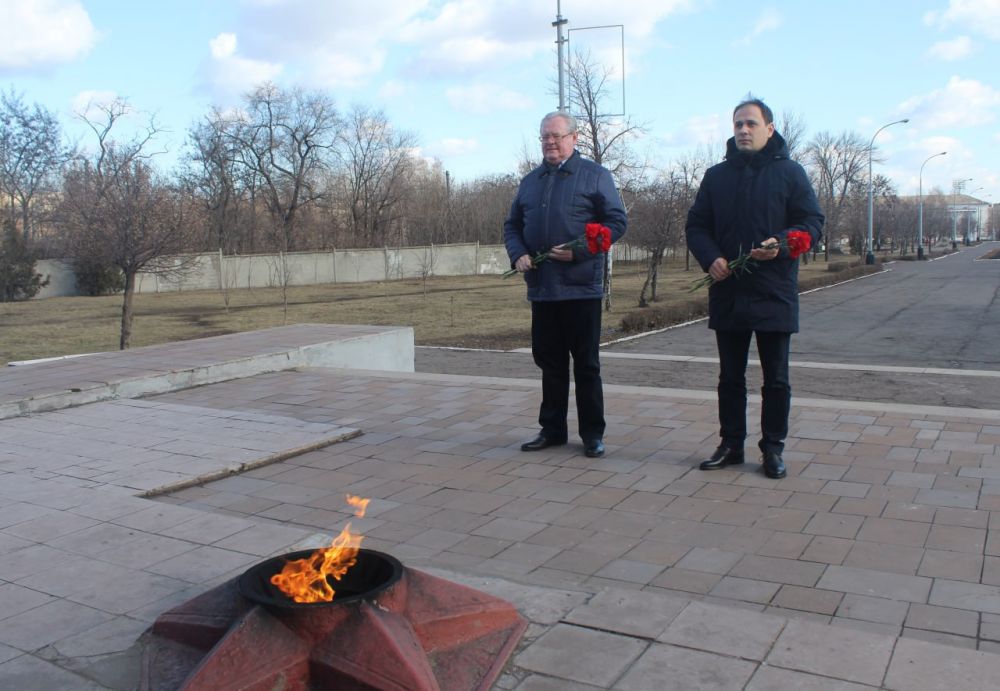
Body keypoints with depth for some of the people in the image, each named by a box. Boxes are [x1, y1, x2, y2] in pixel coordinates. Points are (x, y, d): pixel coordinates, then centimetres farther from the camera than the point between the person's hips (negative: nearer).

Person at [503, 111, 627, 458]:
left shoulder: (595, 175, 1)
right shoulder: (530, 181, 17)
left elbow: (616, 221, -5)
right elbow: (512, 224, 19)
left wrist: (579, 251, -16)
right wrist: (517, 254, -1)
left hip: (581, 286, -5)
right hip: (541, 287, 5)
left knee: (586, 364, 1)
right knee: (549, 361, 11)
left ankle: (592, 433, 11)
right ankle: (552, 429, 22)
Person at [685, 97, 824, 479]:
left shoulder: (790, 172, 1)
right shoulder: (716, 175, 10)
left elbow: (812, 223, -2)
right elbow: (696, 225, 9)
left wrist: (782, 244, -22)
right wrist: (710, 258, -10)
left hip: (774, 293, -3)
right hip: (727, 293, 3)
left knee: (776, 379, 6)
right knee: (730, 376, 11)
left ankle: (773, 448, 17)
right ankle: (731, 444, 21)